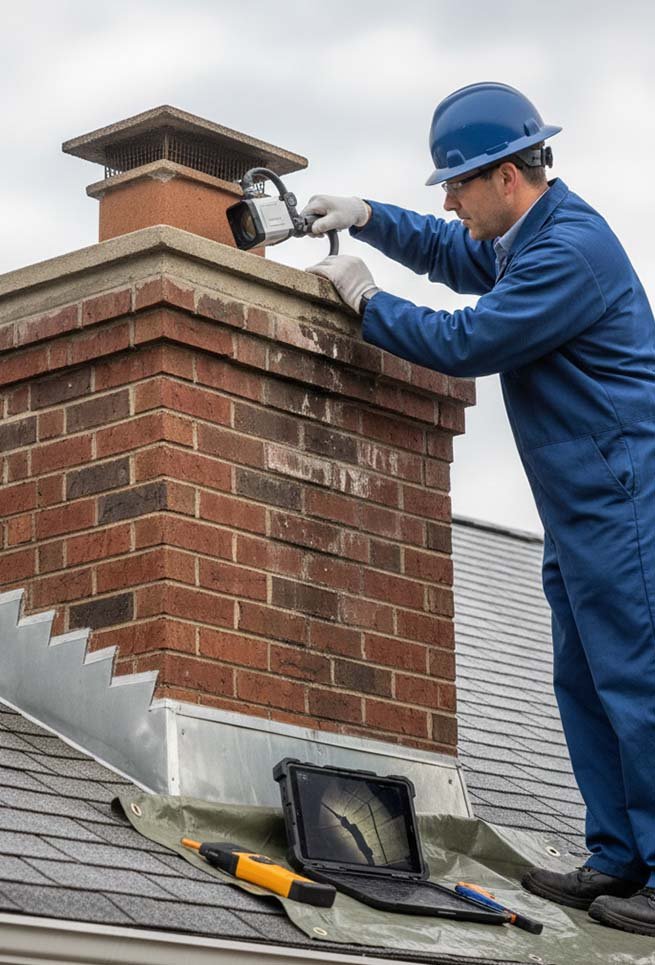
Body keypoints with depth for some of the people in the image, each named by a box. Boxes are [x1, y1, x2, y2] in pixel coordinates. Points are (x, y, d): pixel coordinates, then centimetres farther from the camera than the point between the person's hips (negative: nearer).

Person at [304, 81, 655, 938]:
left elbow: (467, 342, -19)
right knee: (585, 683, 12)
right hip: (584, 510, 11)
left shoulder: (571, 249, -19)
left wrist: (368, 300, -5)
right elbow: (451, 254, 33)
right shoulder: (524, 238, 14)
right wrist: (368, 218, 17)